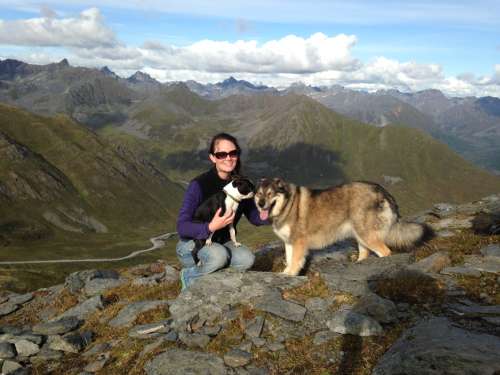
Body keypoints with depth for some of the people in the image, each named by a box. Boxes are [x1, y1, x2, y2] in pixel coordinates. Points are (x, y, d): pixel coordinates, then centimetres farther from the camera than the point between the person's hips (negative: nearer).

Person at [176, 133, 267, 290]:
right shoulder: (199, 185, -22)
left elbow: (254, 217, 3)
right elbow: (182, 227, -24)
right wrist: (211, 227, -40)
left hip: (221, 243, 5)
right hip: (191, 244, -5)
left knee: (247, 259, -22)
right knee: (219, 255, -34)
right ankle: (190, 276, -4)